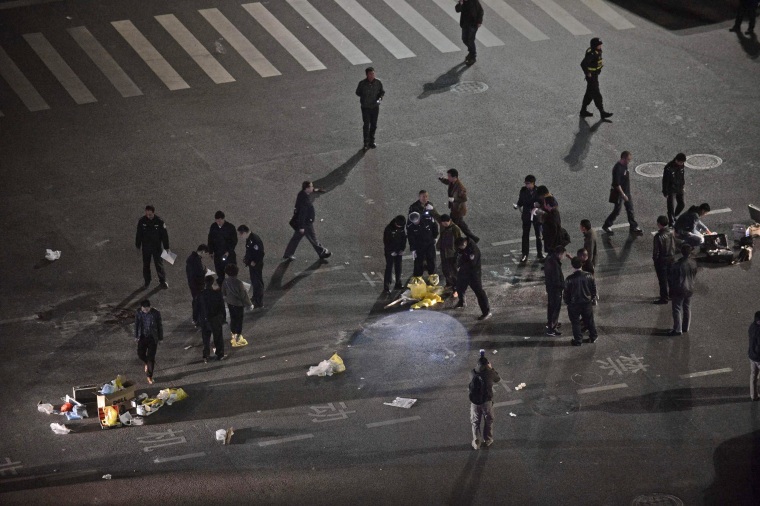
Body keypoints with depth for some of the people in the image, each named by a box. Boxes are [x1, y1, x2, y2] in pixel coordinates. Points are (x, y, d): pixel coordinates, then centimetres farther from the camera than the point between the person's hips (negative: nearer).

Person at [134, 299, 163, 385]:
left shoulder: (156, 313, -17)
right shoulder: (138, 313, -11)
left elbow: (160, 326, -6)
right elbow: (136, 325, 4)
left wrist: (160, 338, 0)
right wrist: (136, 336, 9)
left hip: (153, 337, -2)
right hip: (142, 337, 2)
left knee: (151, 357, -1)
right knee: (140, 353, -3)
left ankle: (150, 376, 12)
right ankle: (147, 363, 32)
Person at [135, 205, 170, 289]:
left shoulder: (159, 222, -15)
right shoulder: (142, 221, -11)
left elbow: (164, 235, -7)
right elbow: (139, 234, 0)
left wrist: (166, 247, -3)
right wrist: (137, 245, 5)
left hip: (157, 247, -2)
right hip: (146, 247, 2)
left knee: (159, 264, 5)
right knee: (146, 265, 13)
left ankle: (162, 281, 20)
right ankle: (147, 281, 29)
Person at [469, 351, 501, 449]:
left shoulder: (472, 374, -10)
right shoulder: (489, 373, -15)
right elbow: (498, 379, 6)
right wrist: (491, 368, 13)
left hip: (474, 402, 1)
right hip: (487, 401, -1)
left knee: (475, 423, 15)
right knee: (488, 421, 21)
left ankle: (476, 443, 18)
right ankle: (488, 440, 32)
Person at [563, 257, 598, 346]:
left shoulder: (570, 279, -21)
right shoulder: (589, 276, -12)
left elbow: (566, 292, -11)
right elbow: (594, 289, 0)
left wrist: (567, 302, 7)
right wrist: (592, 298, 17)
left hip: (574, 304, -3)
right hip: (587, 302, 3)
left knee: (575, 323, 13)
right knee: (589, 320, 21)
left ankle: (578, 340, 19)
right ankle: (593, 336, 36)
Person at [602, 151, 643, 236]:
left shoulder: (625, 165, 2)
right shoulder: (618, 169, -27)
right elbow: (617, 184, -27)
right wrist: (623, 194, -25)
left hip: (627, 192, 9)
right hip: (620, 193, -9)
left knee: (630, 210, 13)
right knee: (617, 211, 5)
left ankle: (634, 228, 23)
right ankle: (606, 226, 22)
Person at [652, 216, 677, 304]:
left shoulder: (658, 236, -28)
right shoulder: (672, 232, -8)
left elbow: (656, 250, -21)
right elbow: (675, 244, 5)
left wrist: (654, 258, -4)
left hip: (661, 260, -7)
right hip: (672, 257, 7)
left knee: (662, 280, 6)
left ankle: (664, 298, 15)